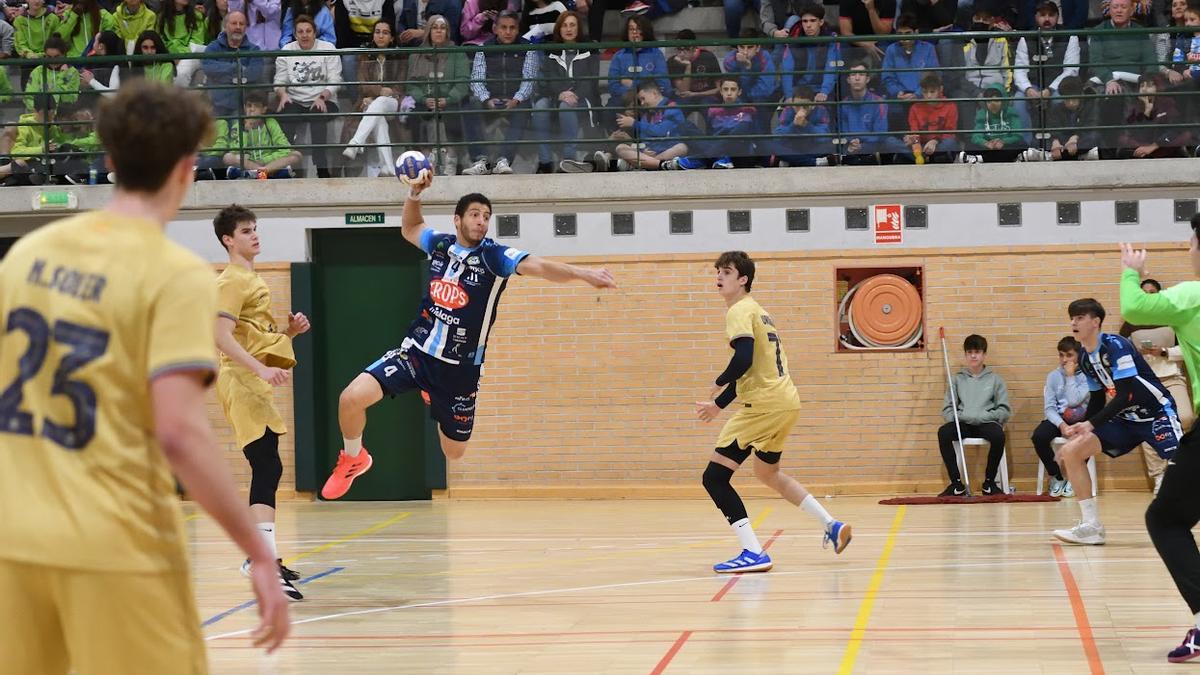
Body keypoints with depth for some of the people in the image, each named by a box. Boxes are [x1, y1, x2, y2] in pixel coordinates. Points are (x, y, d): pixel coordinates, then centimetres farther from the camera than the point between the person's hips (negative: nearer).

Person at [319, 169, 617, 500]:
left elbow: (540, 266, -28)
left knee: (455, 454, 6)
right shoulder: (440, 244, 2)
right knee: (351, 397, -13)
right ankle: (353, 458, 13)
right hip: (416, 351, 2)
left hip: (460, 369, -2)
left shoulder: (494, 257, -11)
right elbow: (409, 228, 25)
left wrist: (581, 273, -44)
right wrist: (414, 193, 9)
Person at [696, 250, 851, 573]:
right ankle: (832, 525, 29)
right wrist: (719, 404, 25)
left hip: (763, 406, -10)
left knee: (714, 477, -9)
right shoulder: (756, 310, 21)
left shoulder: (740, 311, -9)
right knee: (768, 473, 30)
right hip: (785, 401, 10)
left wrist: (719, 383, -6)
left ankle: (753, 553, -17)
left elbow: (744, 360, -23)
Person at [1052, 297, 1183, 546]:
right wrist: (1080, 431, 12)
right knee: (1071, 452, -3)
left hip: (1156, 412, -8)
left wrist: (1091, 424, -28)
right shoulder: (1085, 357, 4)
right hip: (1125, 419, 8)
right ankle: (1091, 527, 1)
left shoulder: (1115, 346, -20)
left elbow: (1124, 395, -24)